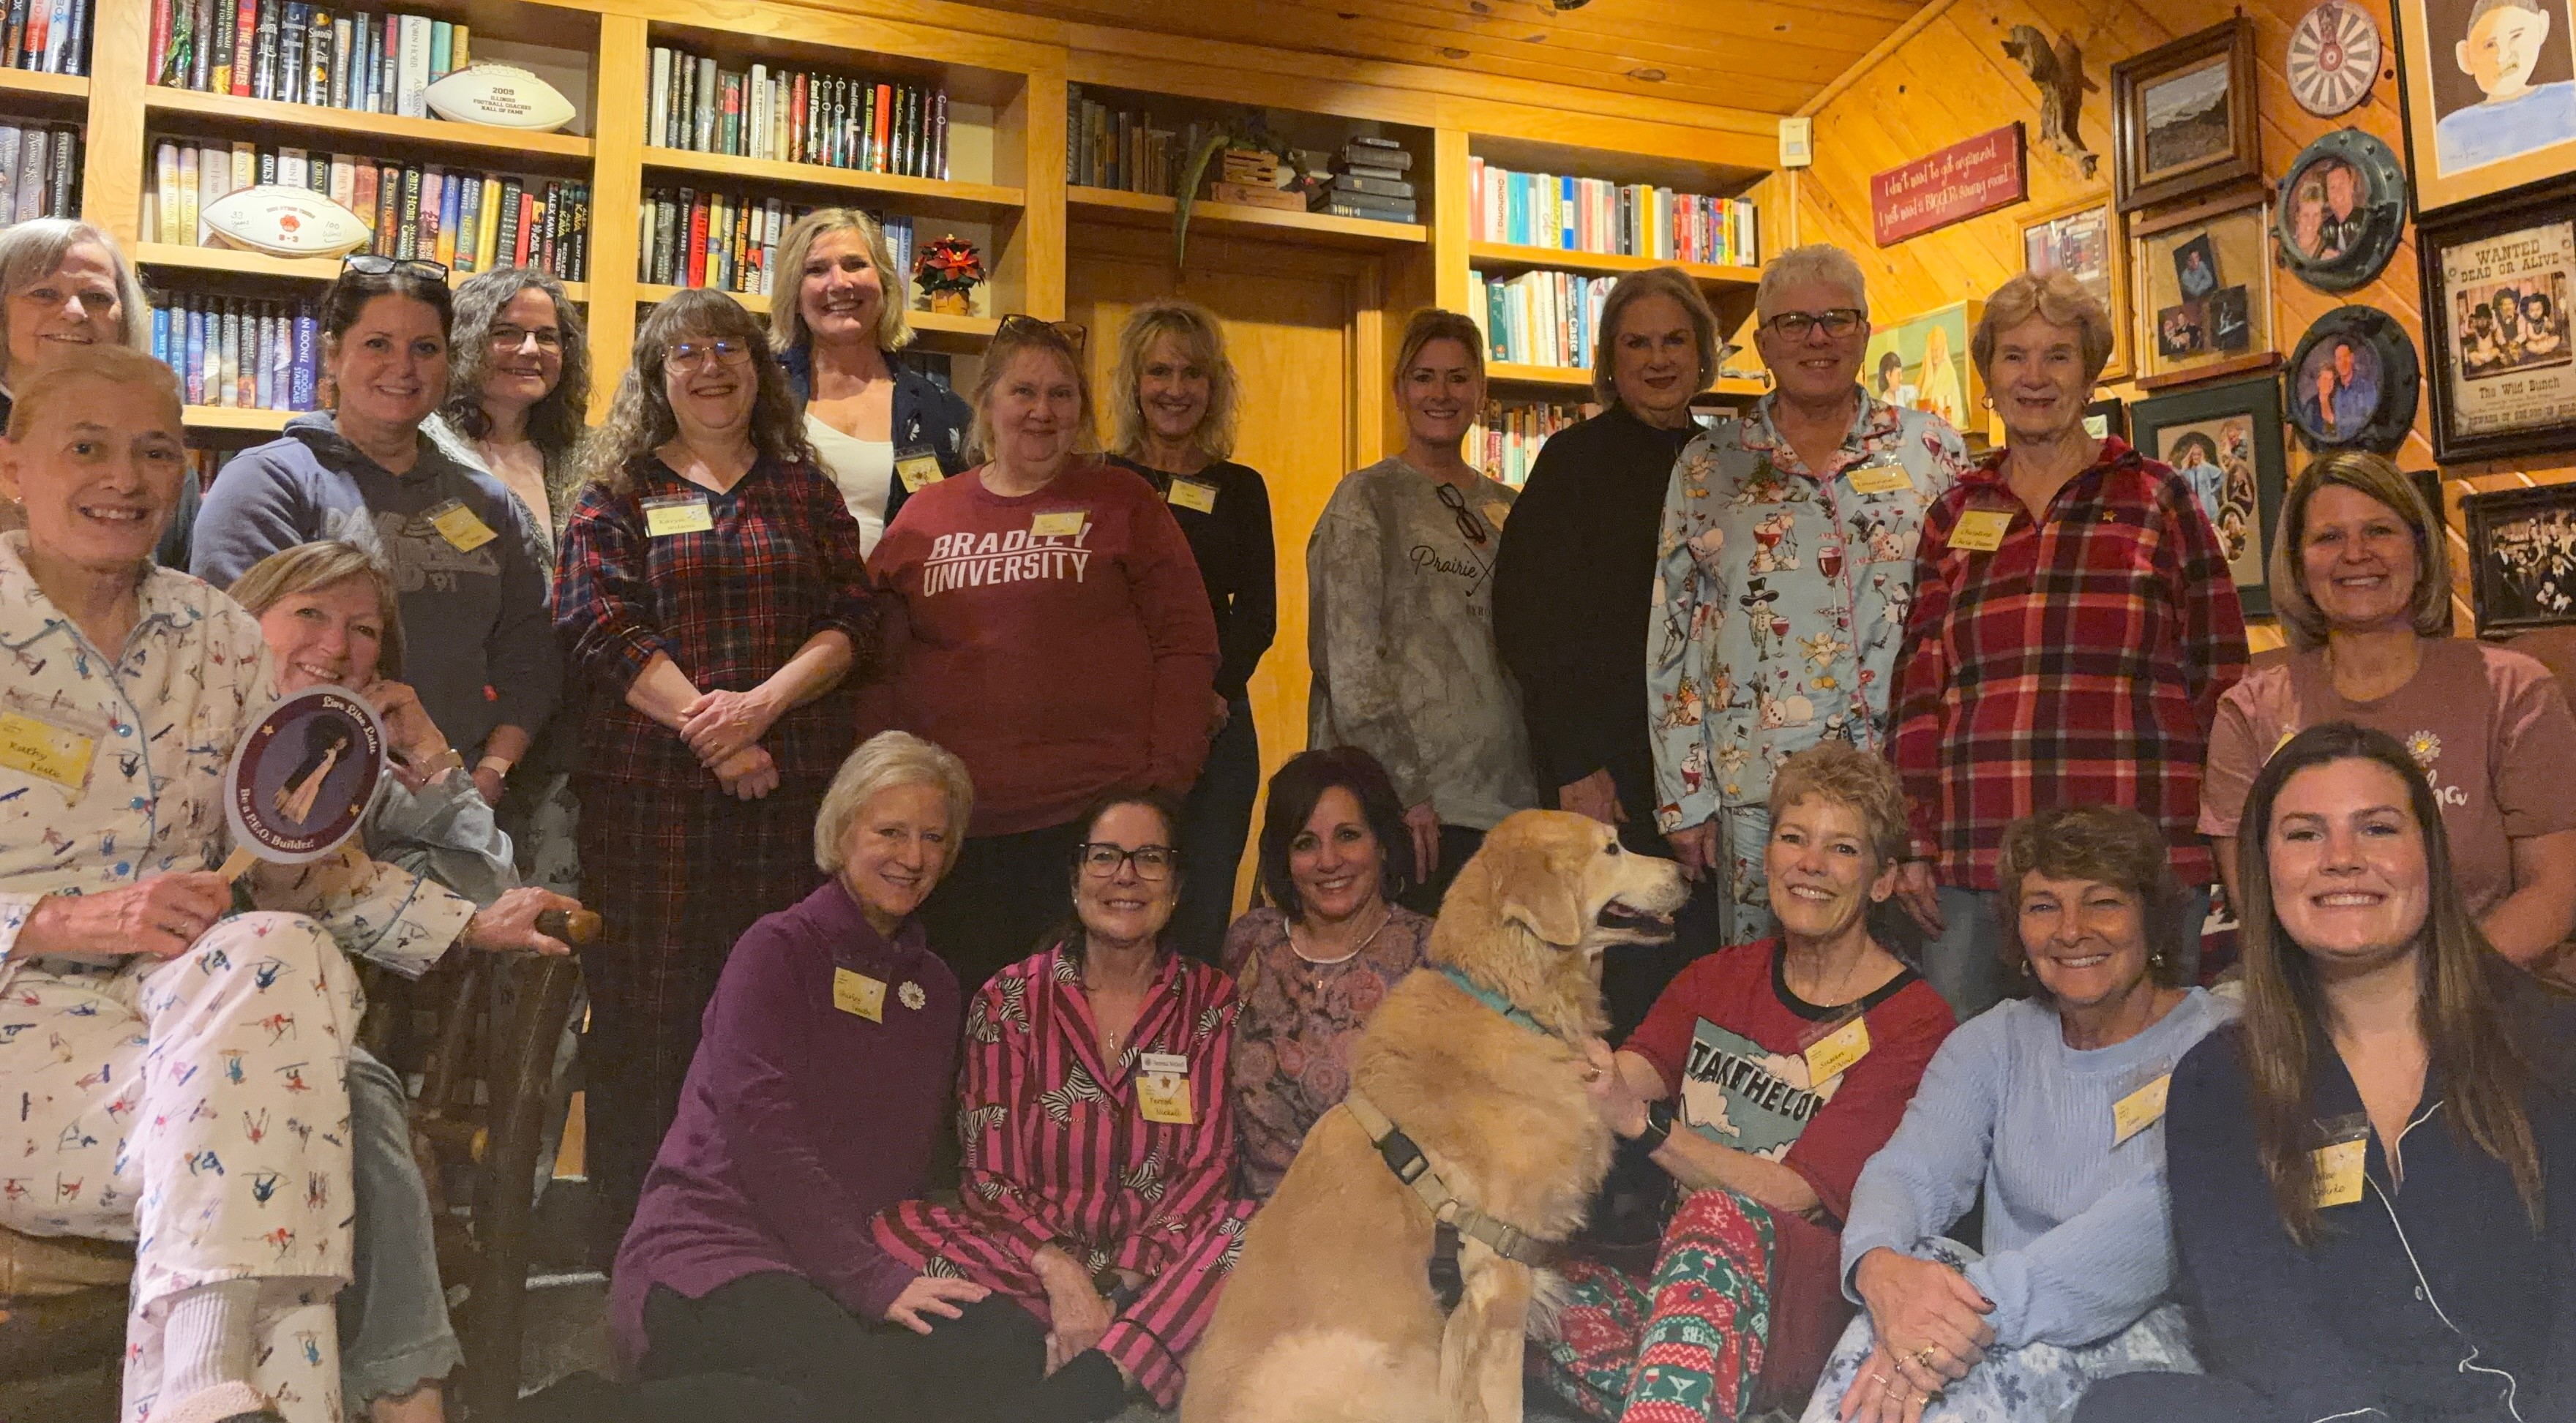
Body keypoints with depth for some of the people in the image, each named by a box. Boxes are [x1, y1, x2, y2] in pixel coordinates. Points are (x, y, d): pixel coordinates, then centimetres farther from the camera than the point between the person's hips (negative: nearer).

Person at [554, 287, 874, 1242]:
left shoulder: (805, 489, 15)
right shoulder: (619, 489, 9)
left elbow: (849, 617, 5)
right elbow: (600, 627, -3)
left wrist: (763, 704, -12)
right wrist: (708, 727, -12)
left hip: (793, 779, 2)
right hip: (648, 780, -1)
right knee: (644, 1010, 0)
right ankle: (631, 1230, 11)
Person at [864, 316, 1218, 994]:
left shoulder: (1123, 502, 4)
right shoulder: (925, 516, 11)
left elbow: (1186, 643, 0)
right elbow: (880, 658, 12)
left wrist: (1166, 781, -7)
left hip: (1096, 813, -2)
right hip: (955, 824, 2)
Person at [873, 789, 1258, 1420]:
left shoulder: (1212, 1001, 3)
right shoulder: (1009, 1000, 2)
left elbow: (1206, 1167, -4)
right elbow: (991, 1174, -3)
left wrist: (1117, 1290, -18)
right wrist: (1060, 1272, -22)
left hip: (1156, 1267, 0)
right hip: (1029, 1257, 0)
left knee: (1248, 1228, -30)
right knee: (896, 1231, -25)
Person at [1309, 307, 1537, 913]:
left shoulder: (1505, 506, 16)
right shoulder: (1366, 497, 0)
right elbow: (1345, 654, -9)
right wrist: (1403, 784, -15)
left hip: (1503, 792, 5)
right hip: (1401, 796, -5)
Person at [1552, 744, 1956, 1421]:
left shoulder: (1912, 1023, -1)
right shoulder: (1719, 978, 15)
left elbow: (1791, 1194, -12)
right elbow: (1627, 1073, -5)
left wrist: (1645, 1125, -27)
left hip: (1806, 1303, -4)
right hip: (1674, 1275, 5)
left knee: (1722, 1217, -38)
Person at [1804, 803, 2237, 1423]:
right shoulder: (1996, 1041, 10)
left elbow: (2161, 1217, -23)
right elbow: (1912, 1168, -6)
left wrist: (1991, 1306, -37)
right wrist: (1878, 1264, -31)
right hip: (2005, 1330, 4)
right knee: (1908, 1284, -28)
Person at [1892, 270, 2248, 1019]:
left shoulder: (2158, 498, 9)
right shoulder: (1954, 517, 14)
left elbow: (2217, 675, 7)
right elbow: (1920, 688, 11)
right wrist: (1914, 844, 4)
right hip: (1974, 855, 2)